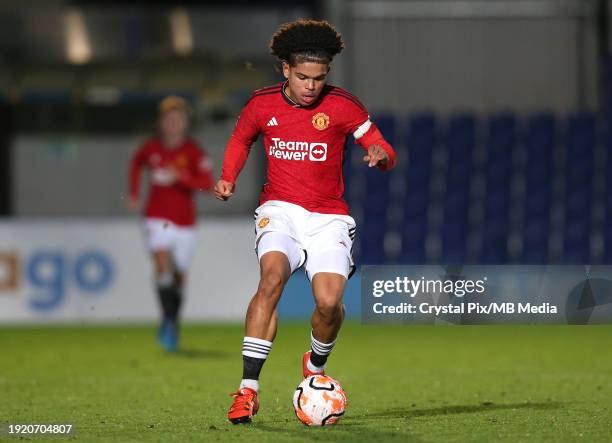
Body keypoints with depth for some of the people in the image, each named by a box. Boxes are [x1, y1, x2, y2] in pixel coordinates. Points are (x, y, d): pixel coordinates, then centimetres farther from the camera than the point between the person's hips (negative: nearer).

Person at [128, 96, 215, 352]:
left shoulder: (194, 152, -7)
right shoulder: (151, 148, 1)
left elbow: (208, 184, -19)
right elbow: (136, 163, 24)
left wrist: (180, 176, -31)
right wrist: (134, 194, 17)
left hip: (184, 222, 0)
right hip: (158, 219, 0)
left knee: (179, 276, 7)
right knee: (162, 264, -23)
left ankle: (172, 323, 28)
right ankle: (168, 320, -25)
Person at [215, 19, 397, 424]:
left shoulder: (341, 105, -5)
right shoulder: (262, 104, 1)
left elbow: (385, 152, -3)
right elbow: (241, 140, 22)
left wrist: (381, 156, -27)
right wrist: (228, 178, 5)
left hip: (328, 216, 0)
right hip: (280, 209, 0)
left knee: (330, 302, -19)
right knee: (273, 276, -29)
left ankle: (316, 366, 18)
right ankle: (248, 389, -30)